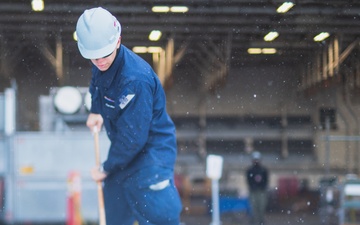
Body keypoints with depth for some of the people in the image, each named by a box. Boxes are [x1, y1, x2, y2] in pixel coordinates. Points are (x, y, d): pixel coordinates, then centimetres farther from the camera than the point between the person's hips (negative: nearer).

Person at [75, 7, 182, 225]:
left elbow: (132, 138, -27)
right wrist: (96, 110, 2)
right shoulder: (103, 64, -6)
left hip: (151, 150, -9)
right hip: (124, 148, 9)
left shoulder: (135, 80, -31)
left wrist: (106, 168, -15)